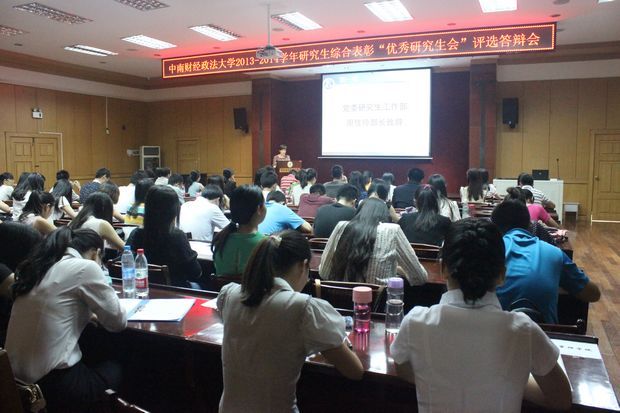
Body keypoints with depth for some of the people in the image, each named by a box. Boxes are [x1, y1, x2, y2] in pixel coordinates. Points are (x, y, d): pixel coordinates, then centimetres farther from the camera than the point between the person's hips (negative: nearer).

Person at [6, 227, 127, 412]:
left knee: (95, 364, 30)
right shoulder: (86, 267, -13)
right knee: (116, 370, 21)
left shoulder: (39, 266, 9)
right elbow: (118, 321, -6)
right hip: (52, 382, -7)